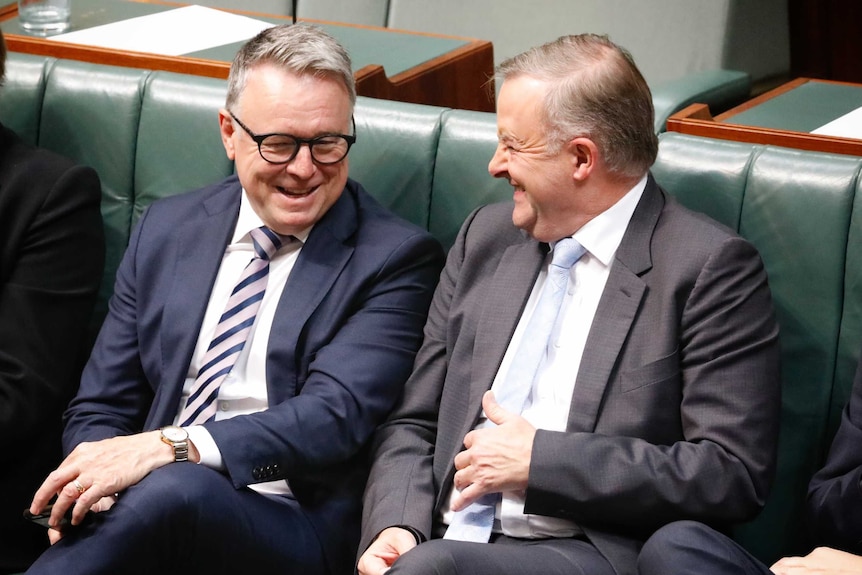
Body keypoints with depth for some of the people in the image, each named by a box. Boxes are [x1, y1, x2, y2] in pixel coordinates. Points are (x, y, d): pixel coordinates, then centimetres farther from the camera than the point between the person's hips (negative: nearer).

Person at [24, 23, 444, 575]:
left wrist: (169, 447, -26)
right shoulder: (166, 230, 15)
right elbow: (100, 407, 16)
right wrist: (95, 484, -9)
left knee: (176, 488, -35)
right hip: (143, 507, 3)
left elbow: (335, 414, -13)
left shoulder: (397, 258, 0)